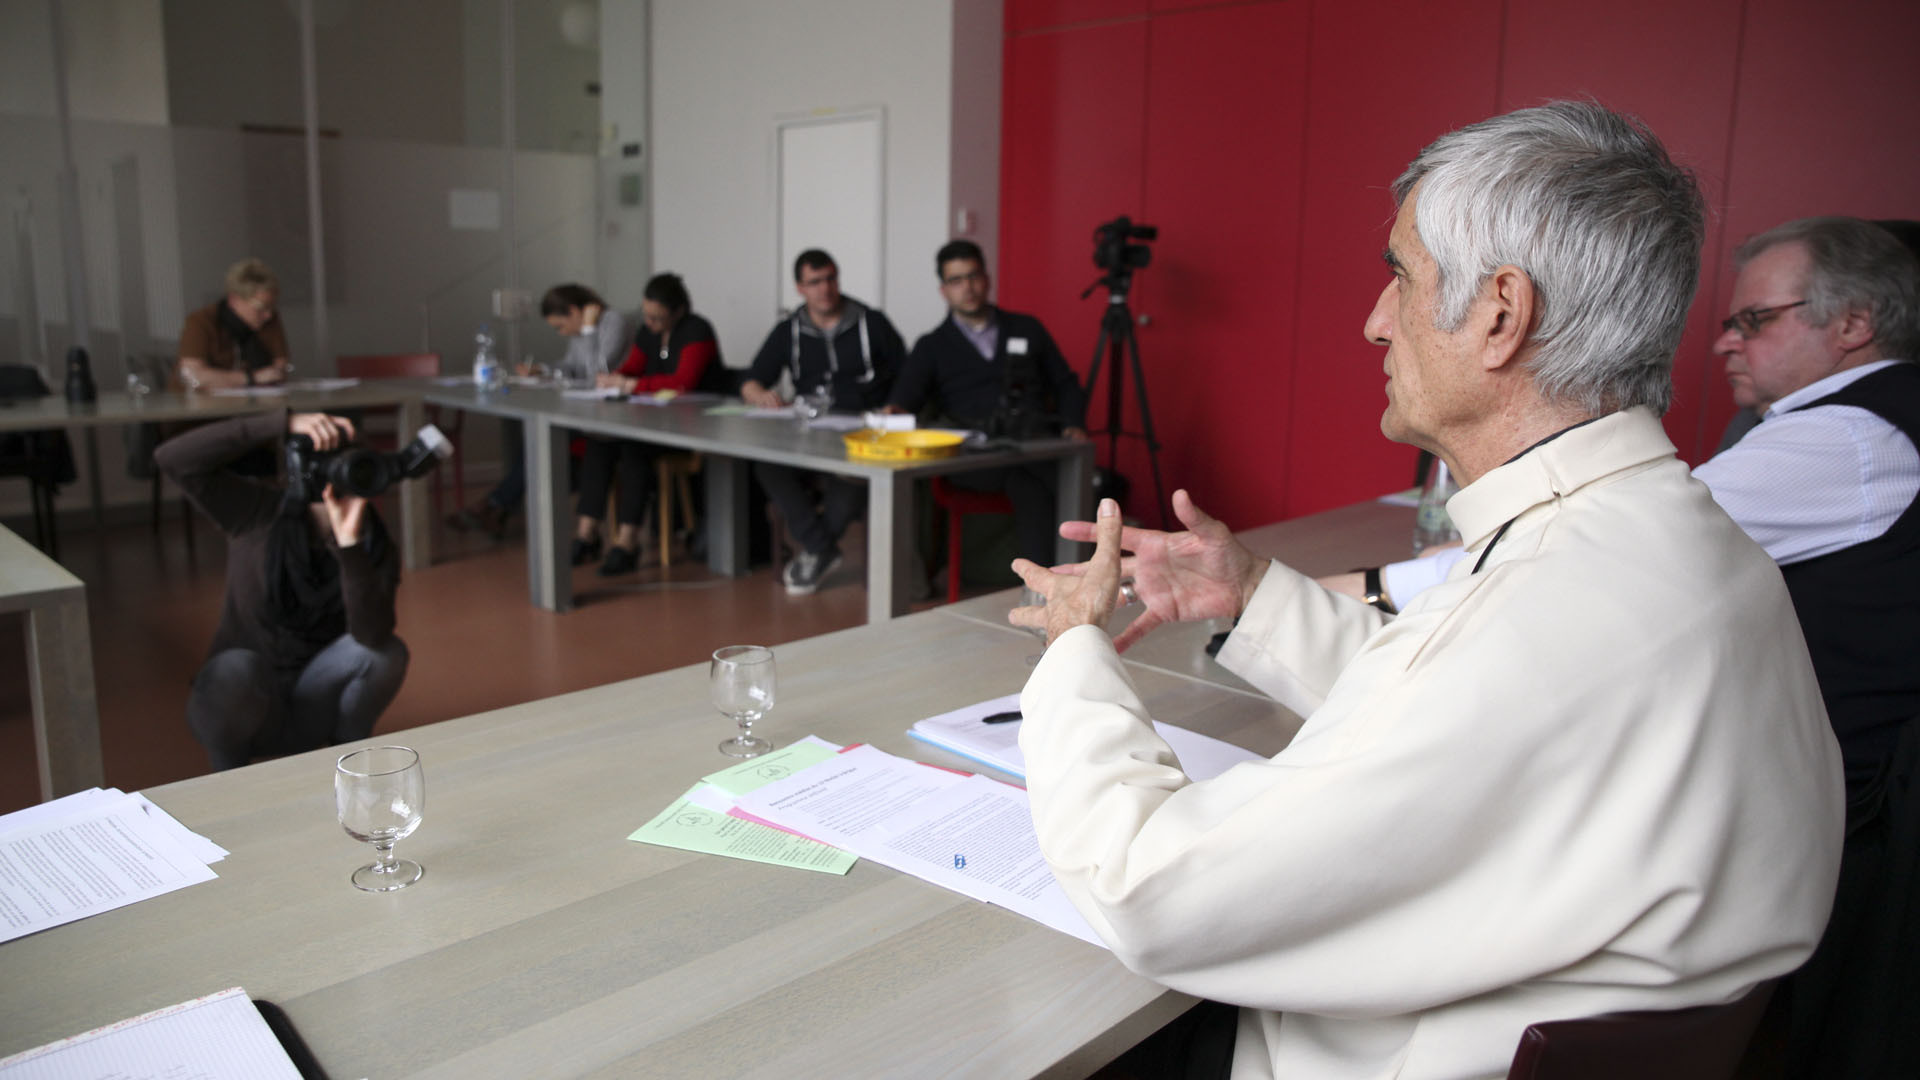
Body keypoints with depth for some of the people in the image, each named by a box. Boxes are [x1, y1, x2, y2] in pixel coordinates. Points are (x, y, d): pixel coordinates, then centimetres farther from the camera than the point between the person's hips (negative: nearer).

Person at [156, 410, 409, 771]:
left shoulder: (378, 550, -11)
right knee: (237, 668, -35)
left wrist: (349, 544, -40)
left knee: (387, 651, -27)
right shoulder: (257, 513, -11)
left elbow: (372, 636, -29)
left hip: (314, 708, 1)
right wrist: (283, 424, -34)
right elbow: (173, 458, -27)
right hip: (244, 700, -1)